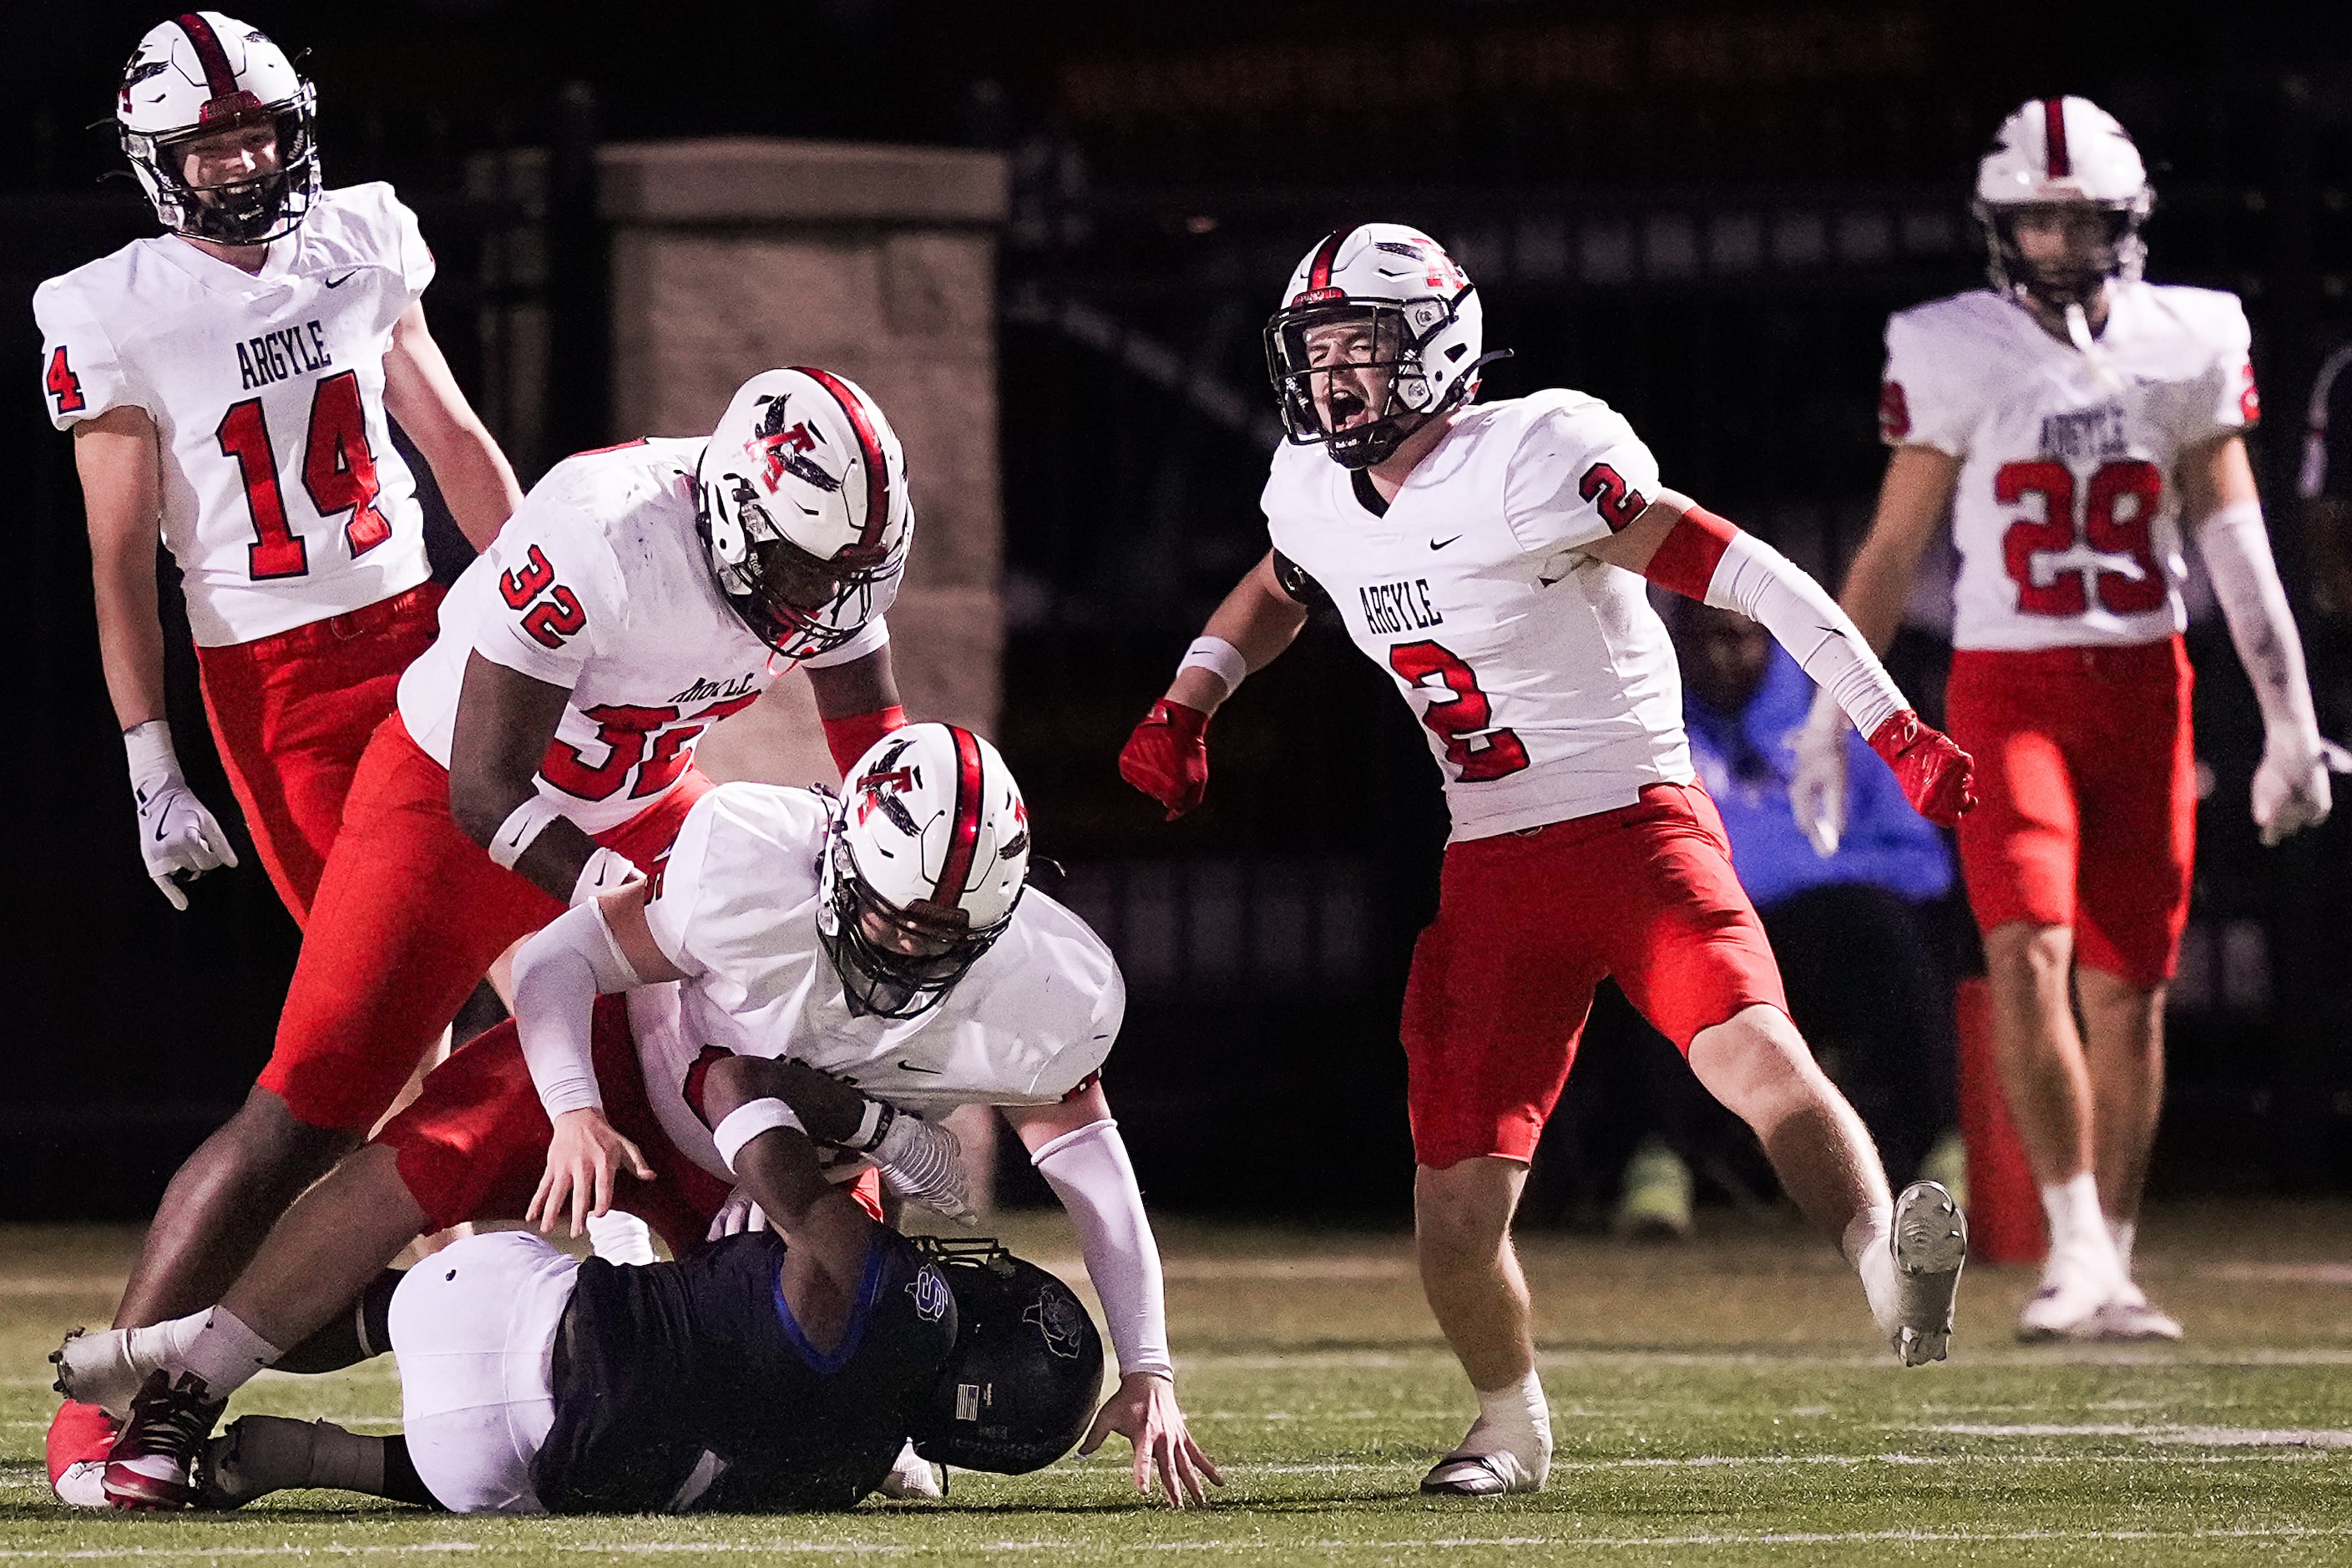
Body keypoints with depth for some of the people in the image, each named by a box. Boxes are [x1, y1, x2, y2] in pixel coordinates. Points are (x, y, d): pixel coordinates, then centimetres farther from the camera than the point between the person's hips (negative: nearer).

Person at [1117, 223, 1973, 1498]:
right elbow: (1275, 594, 33)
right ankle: (1510, 1423, 26)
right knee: (1457, 1220, 2)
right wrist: (1185, 706, 17)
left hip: (1635, 826, -6)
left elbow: (1737, 571, -18)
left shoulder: (1526, 465, -16)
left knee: (1753, 1054, -34)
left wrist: (1890, 725, -23)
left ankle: (1889, 1262, -50)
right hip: (1491, 869, 6)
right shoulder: (1319, 497, 6)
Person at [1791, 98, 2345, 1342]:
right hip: (2005, 688, -2)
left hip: (2142, 689, 2)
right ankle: (2075, 1251, -19)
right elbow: (1893, 549, 5)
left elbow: (2235, 547, 5)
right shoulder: (1954, 357, -1)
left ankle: (2111, 1270, 15)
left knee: (2128, 991, 5)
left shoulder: (2182, 349, 3)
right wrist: (1831, 715, 4)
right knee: (2028, 953, -20)